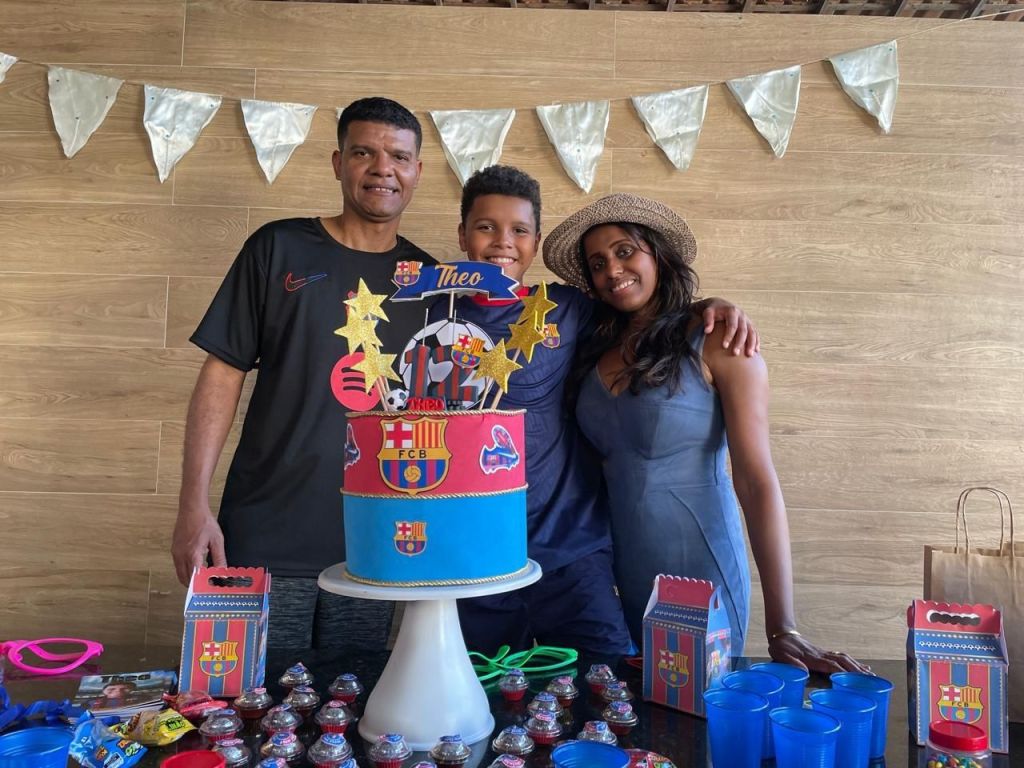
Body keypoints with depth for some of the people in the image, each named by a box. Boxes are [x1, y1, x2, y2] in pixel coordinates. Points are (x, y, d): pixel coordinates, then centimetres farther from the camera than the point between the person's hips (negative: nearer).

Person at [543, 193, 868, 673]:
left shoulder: (715, 343, -11)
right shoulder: (598, 347, 4)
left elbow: (757, 481, -15)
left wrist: (781, 629, -19)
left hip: (698, 573, -4)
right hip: (614, 574, 4)